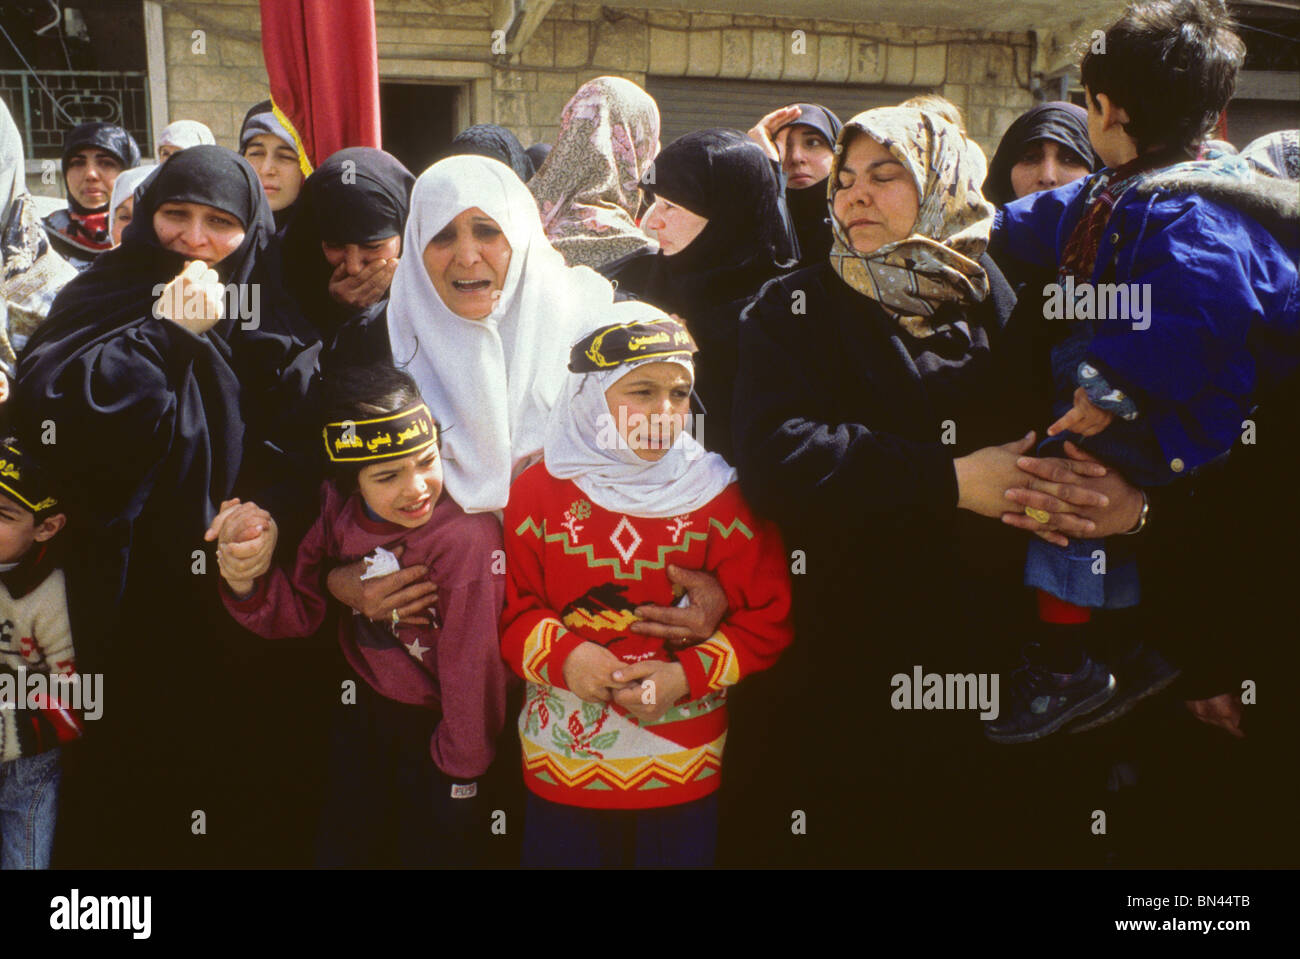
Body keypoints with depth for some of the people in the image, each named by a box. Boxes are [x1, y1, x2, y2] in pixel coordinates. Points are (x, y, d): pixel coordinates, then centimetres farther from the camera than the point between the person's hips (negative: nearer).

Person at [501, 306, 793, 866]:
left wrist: (687, 675, -16)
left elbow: (767, 619, -4)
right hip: (564, 759, 0)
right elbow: (508, 608, -1)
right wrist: (562, 655, -18)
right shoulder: (539, 492, -3)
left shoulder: (718, 494, -4)